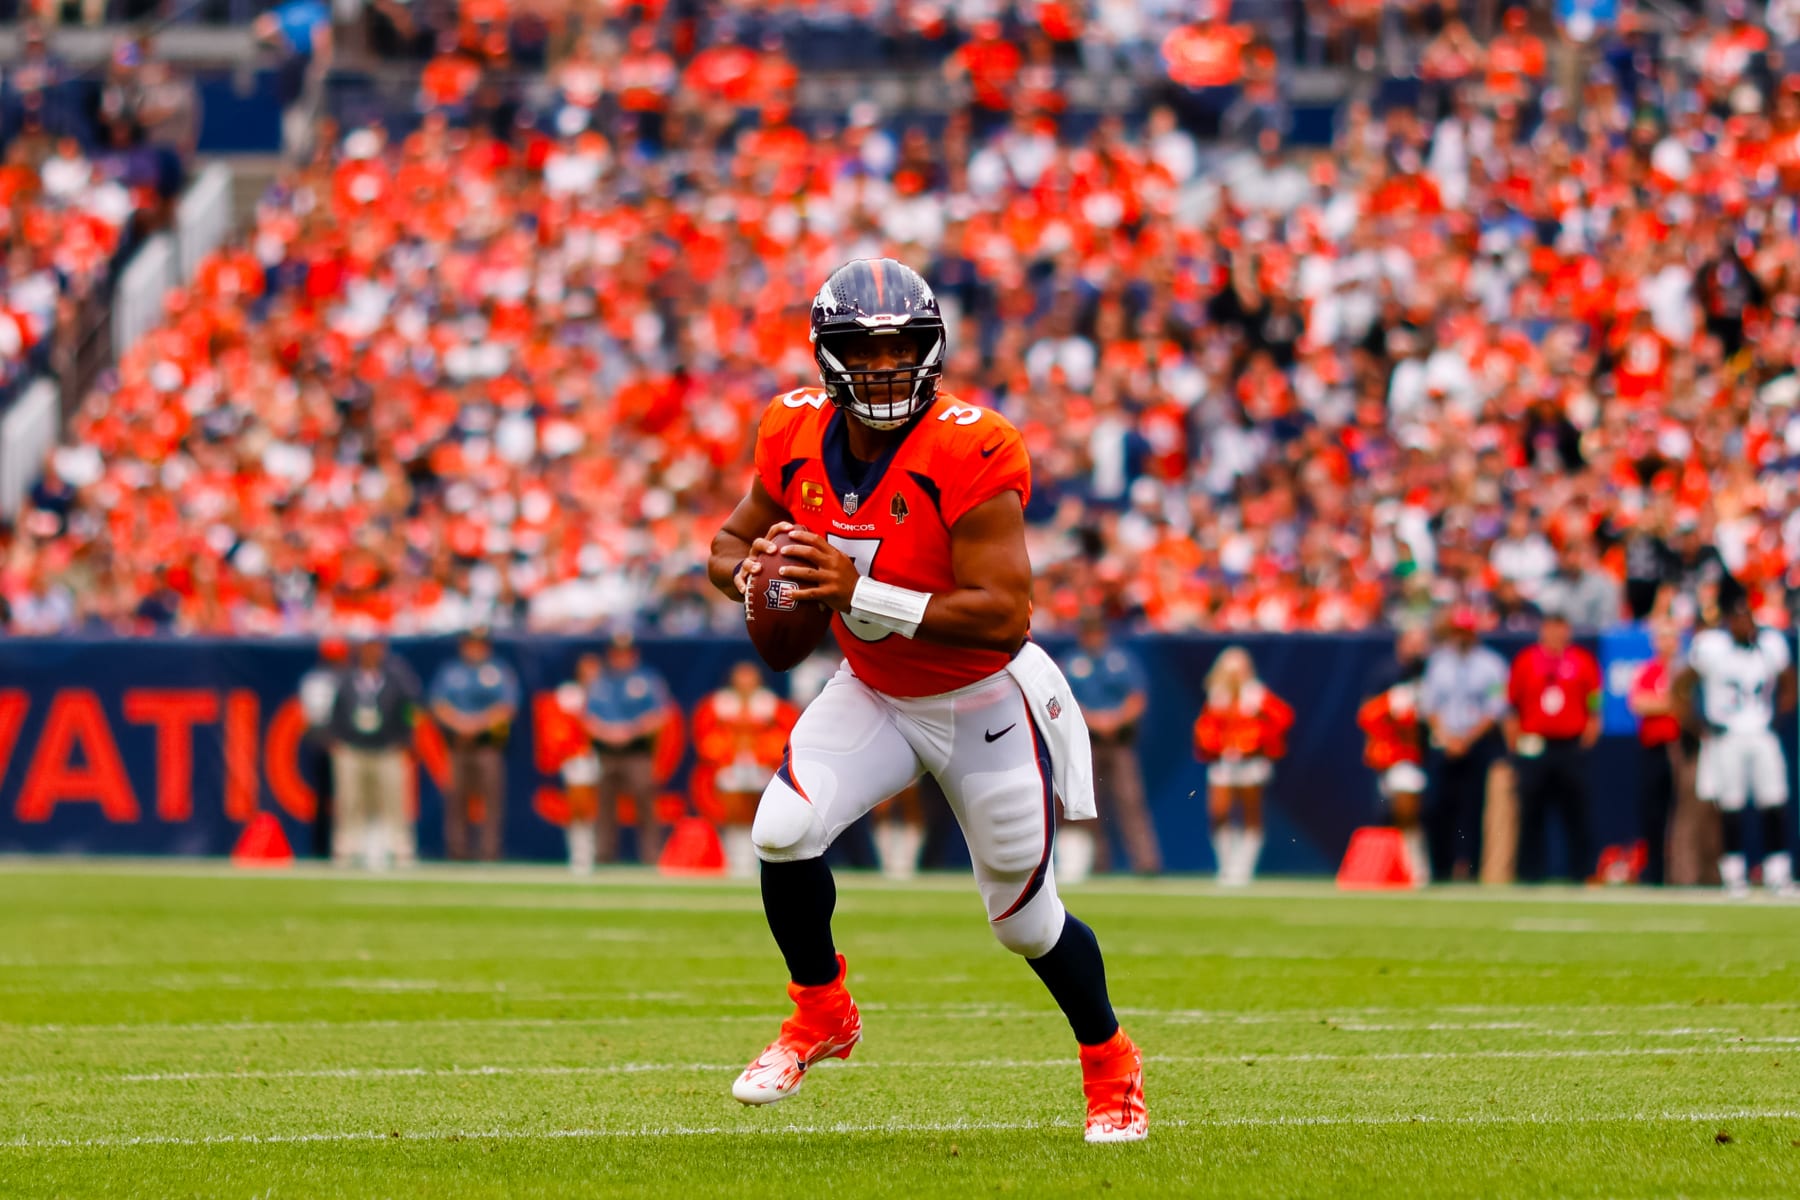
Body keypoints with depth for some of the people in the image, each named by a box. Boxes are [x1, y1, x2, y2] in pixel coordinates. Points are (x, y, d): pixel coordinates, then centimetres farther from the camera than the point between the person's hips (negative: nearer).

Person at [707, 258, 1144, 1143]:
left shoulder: (971, 454, -30)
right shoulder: (797, 437, -12)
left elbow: (1004, 614, -33)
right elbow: (730, 545, 3)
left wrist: (858, 593, -39)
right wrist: (751, 572, -23)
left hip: (984, 702, -4)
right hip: (872, 694, 4)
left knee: (1025, 919, 7)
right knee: (783, 830, -20)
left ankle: (1111, 1064, 35)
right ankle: (820, 1015, 5)